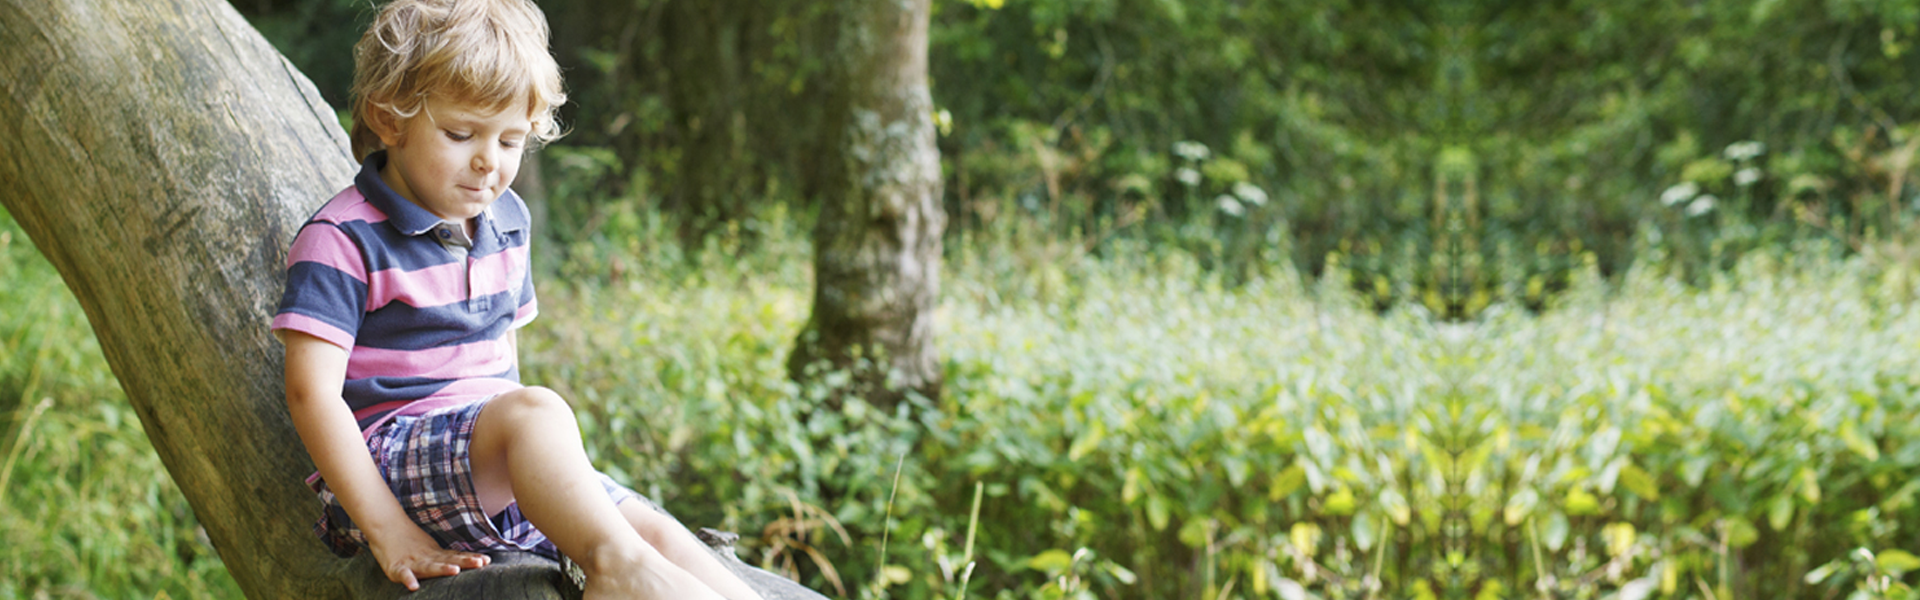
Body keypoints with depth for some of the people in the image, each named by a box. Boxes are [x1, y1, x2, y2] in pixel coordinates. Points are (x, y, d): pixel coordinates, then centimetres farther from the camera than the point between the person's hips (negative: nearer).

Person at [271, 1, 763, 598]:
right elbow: (312, 391, -17)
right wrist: (387, 532, -23)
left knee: (655, 529, -11)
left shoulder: (505, 222, 14)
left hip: (496, 467, 7)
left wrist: (517, 456, 13)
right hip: (392, 452, -7)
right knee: (536, 409, -34)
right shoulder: (342, 241, -10)